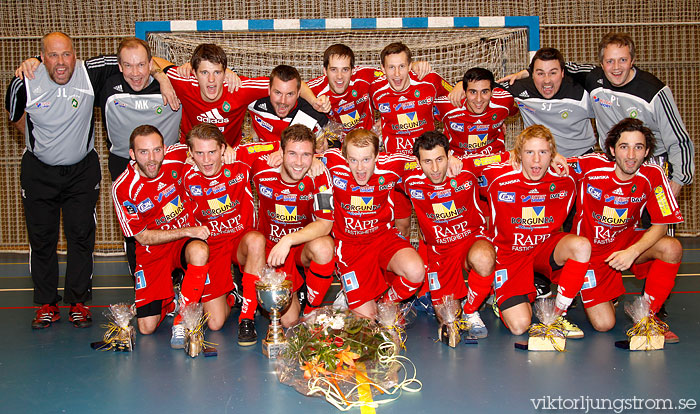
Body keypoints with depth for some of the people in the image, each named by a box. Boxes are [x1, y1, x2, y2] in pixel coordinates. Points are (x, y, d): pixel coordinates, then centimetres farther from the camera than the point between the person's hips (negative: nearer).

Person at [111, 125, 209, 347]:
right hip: (152, 252, 0)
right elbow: (144, 237, -10)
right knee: (147, 327, -9)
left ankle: (181, 320, -22)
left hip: (187, 238, 1)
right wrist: (188, 230, -20)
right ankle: (170, 301, 27)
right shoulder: (122, 188, -15)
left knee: (199, 251, -39)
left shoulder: (177, 157, -11)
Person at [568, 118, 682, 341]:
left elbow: (660, 225, -11)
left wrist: (633, 251, -28)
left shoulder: (653, 175, -15)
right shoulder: (591, 165, -21)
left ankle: (648, 313, -5)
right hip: (591, 250, -2)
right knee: (604, 325, -12)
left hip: (626, 241, 2)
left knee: (672, 248, -28)